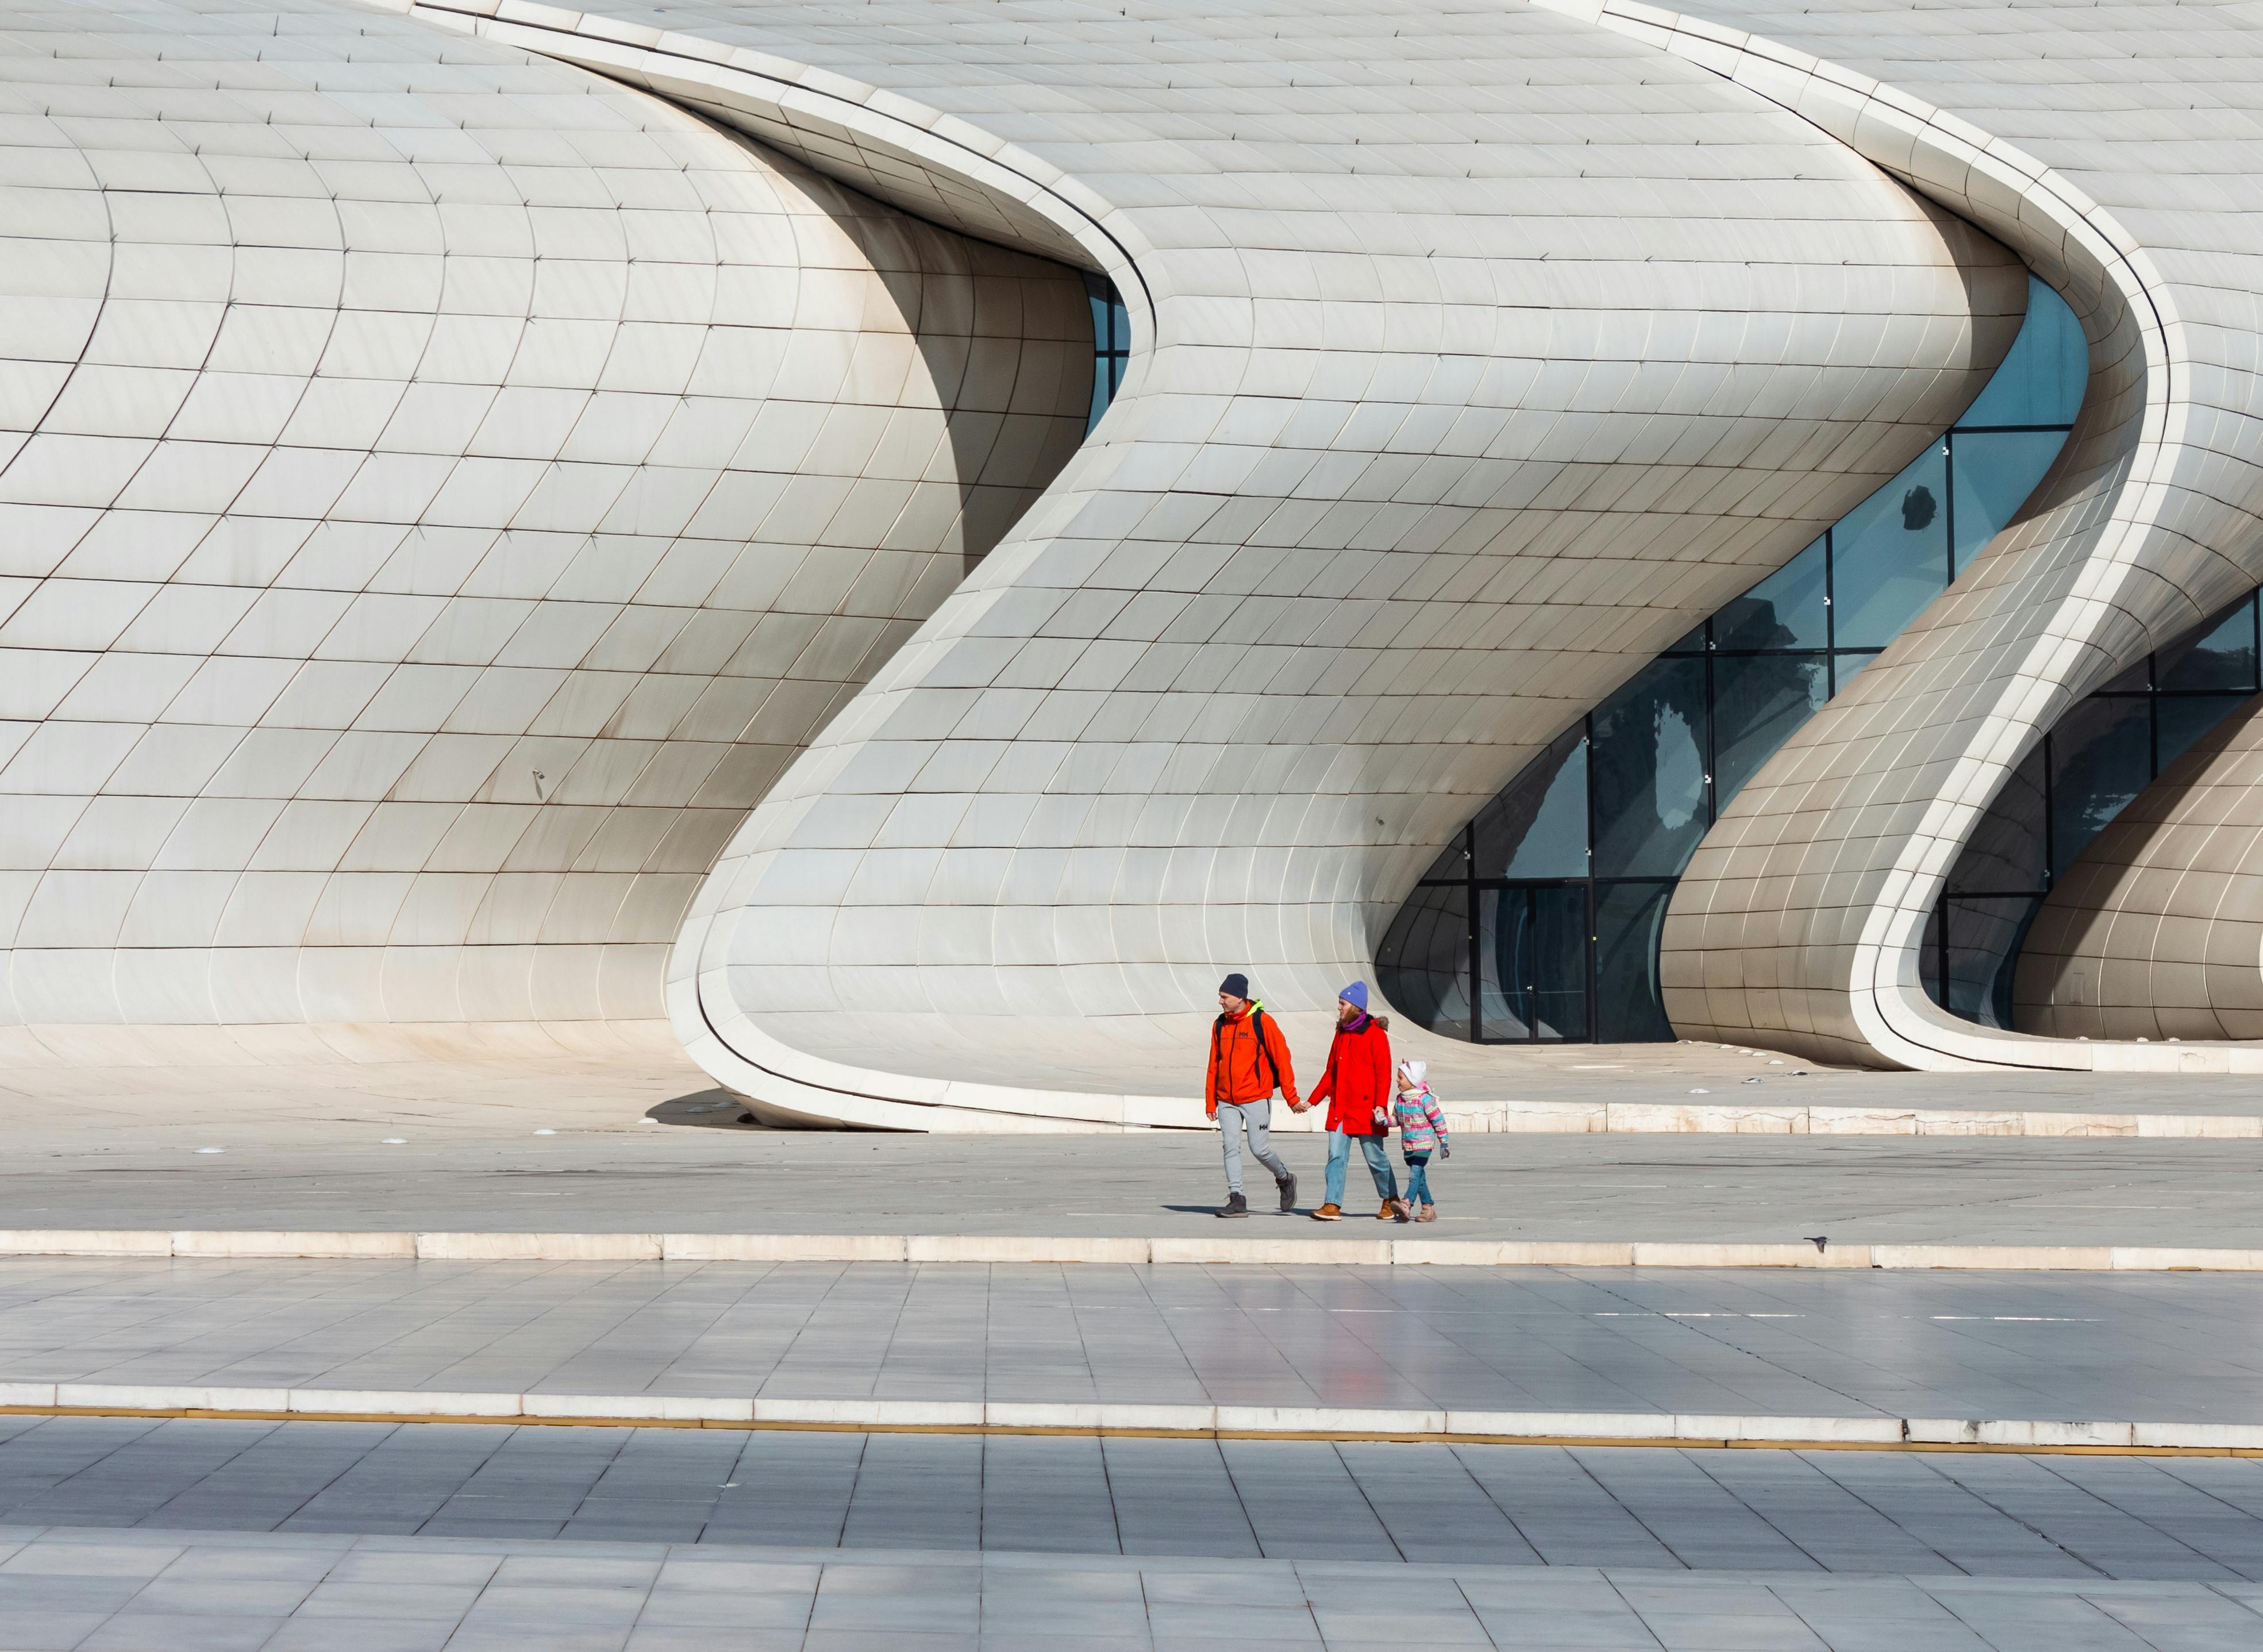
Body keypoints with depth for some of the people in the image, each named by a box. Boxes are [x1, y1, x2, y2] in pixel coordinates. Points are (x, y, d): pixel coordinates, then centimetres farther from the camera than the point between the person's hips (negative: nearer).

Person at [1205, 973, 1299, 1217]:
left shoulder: (1262, 1022, -8)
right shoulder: (1220, 1025, 8)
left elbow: (1282, 1059, -7)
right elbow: (1214, 1064, 13)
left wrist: (1291, 1098, -8)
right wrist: (1210, 1101, 11)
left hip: (1256, 1098, -5)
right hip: (1226, 1101, 5)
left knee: (1259, 1149, -2)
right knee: (1231, 1148, -4)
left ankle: (1285, 1179, 24)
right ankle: (1236, 1200, -2)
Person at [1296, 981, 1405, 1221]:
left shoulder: (1374, 1033, -6)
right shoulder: (1342, 1033, 15)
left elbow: (1383, 1073, -10)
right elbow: (1331, 1073, 20)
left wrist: (1381, 1105, -19)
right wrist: (1312, 1101, 17)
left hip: (1366, 1109, -6)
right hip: (1340, 1108, 6)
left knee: (1375, 1157, 3)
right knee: (1336, 1156, -4)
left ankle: (1391, 1201, 20)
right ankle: (1333, 1206, -8)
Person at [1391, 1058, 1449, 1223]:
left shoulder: (1424, 1099, -12)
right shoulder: (1400, 1100, 8)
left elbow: (1438, 1120, -8)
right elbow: (1397, 1119, 19)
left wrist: (1444, 1142, -7)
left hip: (1423, 1144, -7)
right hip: (1408, 1145, 7)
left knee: (1415, 1174, -19)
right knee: (1419, 1177, 11)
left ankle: (1407, 1203, -34)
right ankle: (1428, 1207, 17)